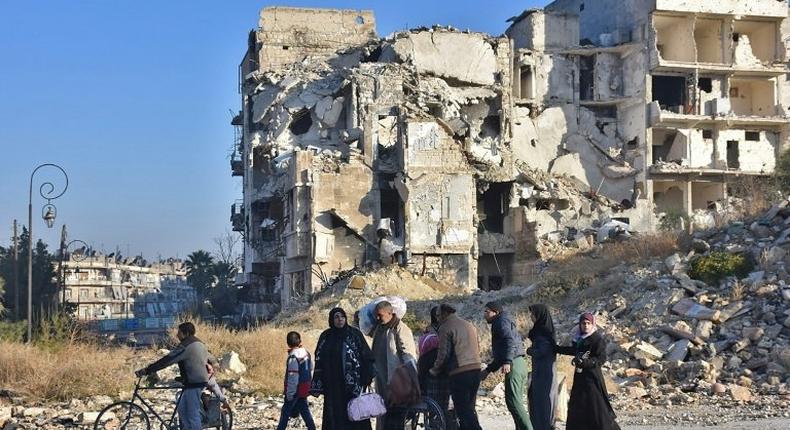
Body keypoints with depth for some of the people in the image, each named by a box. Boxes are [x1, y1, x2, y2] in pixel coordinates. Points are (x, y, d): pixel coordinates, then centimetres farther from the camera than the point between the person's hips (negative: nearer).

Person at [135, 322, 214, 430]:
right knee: (182, 410, 18)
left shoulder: (186, 346, -16)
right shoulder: (198, 343, 14)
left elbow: (167, 360, -21)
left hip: (193, 383, -10)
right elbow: (211, 359, 26)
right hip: (200, 380, 10)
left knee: (193, 415, -5)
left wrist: (146, 371, -20)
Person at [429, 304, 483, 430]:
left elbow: (444, 353, -10)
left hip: (459, 372, -7)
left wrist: (435, 370, 3)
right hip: (476, 369, 8)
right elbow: (478, 347, 20)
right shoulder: (469, 325, 17)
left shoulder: (445, 328, -6)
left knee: (463, 409, -5)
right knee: (470, 407, 16)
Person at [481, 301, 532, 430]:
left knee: (513, 401, -13)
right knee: (516, 402, 10)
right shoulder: (498, 324, 28)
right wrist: (488, 370, 33)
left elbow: (510, 340, -20)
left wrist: (507, 362, -30)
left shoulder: (502, 321, -2)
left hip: (514, 365, -10)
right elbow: (500, 354, 33)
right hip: (519, 364, 10)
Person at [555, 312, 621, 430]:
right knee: (576, 406, 11)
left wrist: (585, 362, -28)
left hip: (592, 376, -8)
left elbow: (602, 358, -17)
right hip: (580, 376, 8)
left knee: (597, 407, -8)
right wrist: (557, 348, 29)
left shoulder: (598, 339, -12)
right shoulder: (579, 338, 8)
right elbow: (574, 350, 26)